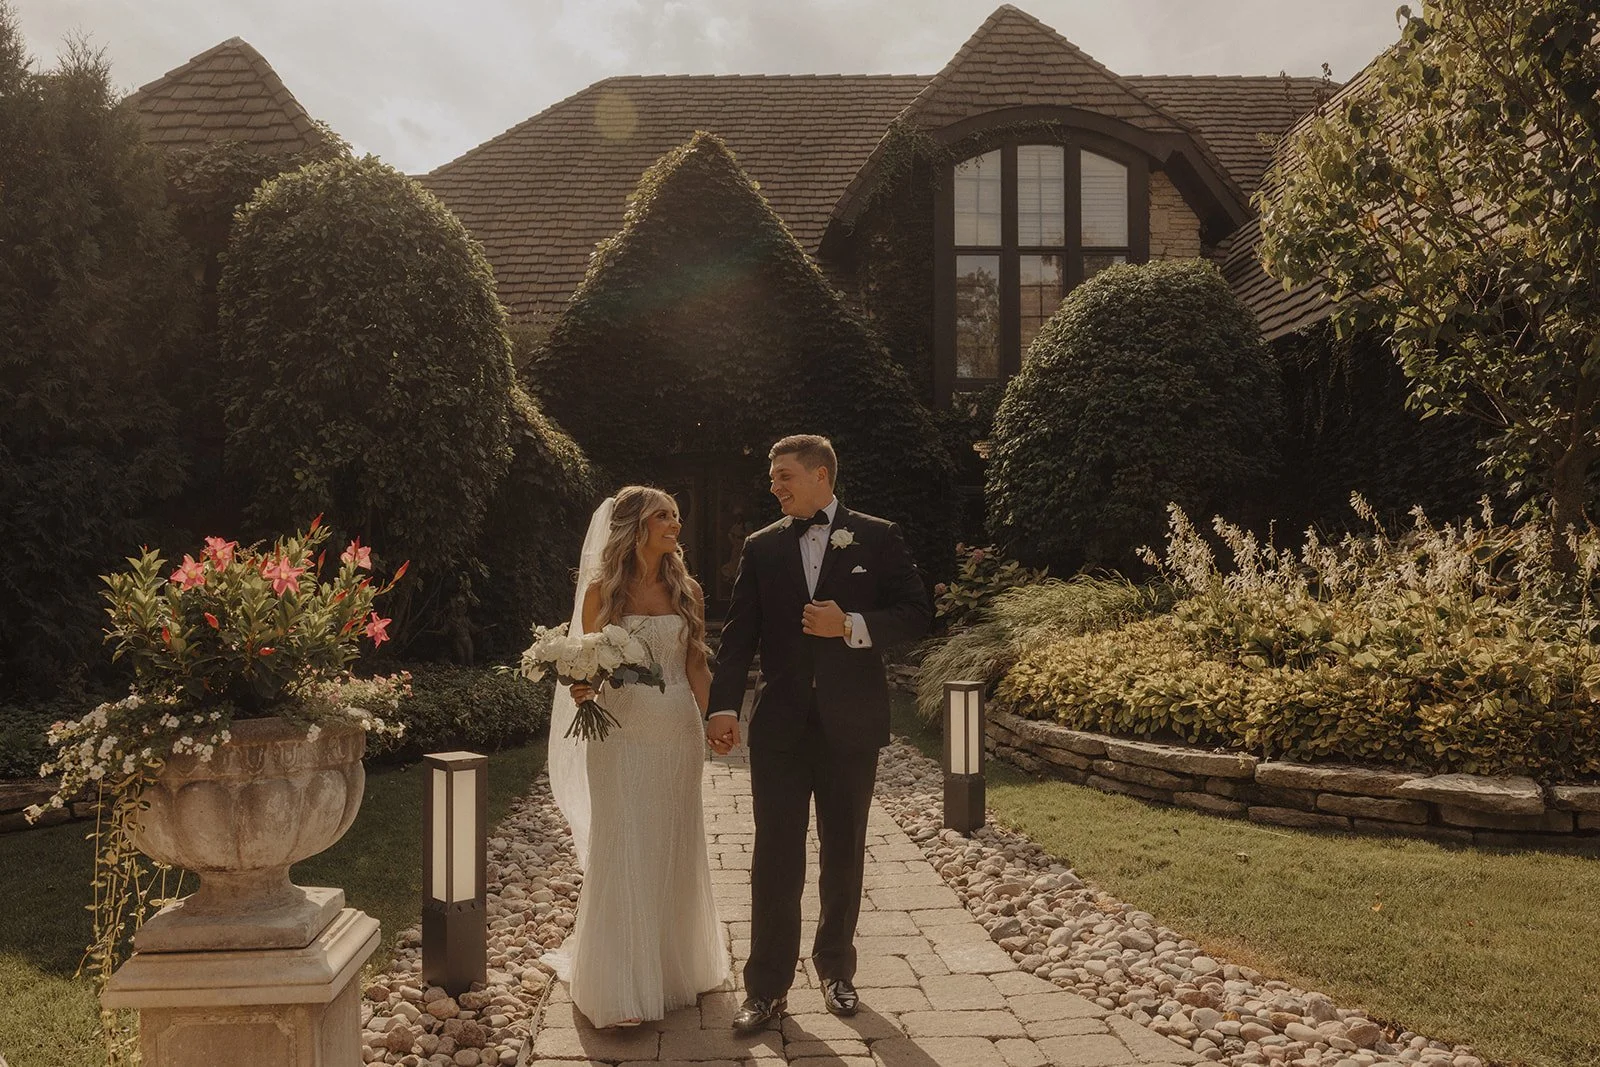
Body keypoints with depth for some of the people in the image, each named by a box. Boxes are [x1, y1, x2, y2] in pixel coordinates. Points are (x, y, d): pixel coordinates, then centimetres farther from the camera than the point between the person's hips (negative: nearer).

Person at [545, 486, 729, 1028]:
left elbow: (697, 665, 10)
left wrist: (700, 723, 0)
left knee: (675, 851, 12)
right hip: (622, 733, -3)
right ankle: (621, 985, 9)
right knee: (623, 851, -1)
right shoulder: (603, 590, -1)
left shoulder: (686, 590, 7)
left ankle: (675, 965, 29)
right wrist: (581, 688, -18)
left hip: (678, 733, 3)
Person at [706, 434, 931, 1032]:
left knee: (843, 854, 12)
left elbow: (917, 614, -3)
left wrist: (852, 626, -19)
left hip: (850, 724, -1)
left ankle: (836, 969, 30)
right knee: (775, 858, 1)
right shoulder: (761, 547, 6)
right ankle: (767, 988, 11)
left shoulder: (877, 538, 0)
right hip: (780, 726, 1)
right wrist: (723, 706, -11)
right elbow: (739, 633, 1)